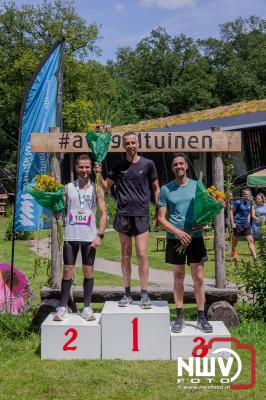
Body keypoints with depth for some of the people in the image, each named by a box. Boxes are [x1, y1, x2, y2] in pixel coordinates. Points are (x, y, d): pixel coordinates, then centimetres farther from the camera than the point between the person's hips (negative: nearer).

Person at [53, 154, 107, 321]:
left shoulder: (97, 189, 3)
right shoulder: (68, 188, 7)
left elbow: (103, 213, 0)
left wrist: (100, 235, -10)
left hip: (89, 237, -1)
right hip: (70, 236, 1)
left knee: (88, 271, 5)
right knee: (68, 271, 4)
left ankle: (87, 307, 14)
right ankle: (63, 307, 12)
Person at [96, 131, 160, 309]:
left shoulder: (148, 164, 3)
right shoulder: (119, 165, 9)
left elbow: (156, 189, 9)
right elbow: (106, 187, 13)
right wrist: (99, 174, -4)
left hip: (141, 214, -2)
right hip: (123, 214, 2)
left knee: (142, 255, -5)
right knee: (126, 255, 7)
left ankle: (145, 294, 5)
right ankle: (127, 294, 15)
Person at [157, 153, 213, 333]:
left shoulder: (198, 186, 5)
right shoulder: (166, 189, 3)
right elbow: (161, 218, 1)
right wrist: (178, 232, -13)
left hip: (195, 237, 0)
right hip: (175, 239, 0)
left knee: (199, 278, 1)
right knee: (178, 279, 8)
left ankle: (202, 318, 12)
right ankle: (179, 317, 18)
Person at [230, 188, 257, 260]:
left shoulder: (250, 202, 6)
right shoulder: (238, 202, -12)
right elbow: (231, 212, -10)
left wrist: (248, 222, 13)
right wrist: (232, 223, -15)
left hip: (246, 224, 5)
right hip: (238, 224, -5)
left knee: (250, 241, -3)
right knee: (235, 241, 6)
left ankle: (255, 258, -6)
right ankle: (234, 256, 23)